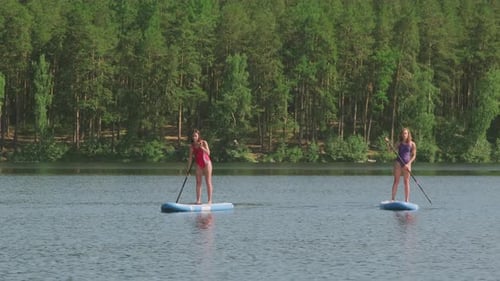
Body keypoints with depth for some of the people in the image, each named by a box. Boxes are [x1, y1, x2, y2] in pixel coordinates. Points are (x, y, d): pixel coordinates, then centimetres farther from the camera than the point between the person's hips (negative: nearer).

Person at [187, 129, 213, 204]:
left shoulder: (204, 142, -9)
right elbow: (190, 158, 2)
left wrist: (202, 147, -34)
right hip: (198, 165, 4)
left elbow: (208, 153, -21)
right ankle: (198, 200, 1)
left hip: (206, 163, -4)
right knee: (198, 182, 0)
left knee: (208, 182, -5)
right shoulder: (192, 146, 0)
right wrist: (188, 169, -1)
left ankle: (210, 200, -6)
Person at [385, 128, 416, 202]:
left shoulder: (412, 144, 1)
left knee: (406, 182, 1)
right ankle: (393, 198, -1)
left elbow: (414, 156, 0)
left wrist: (408, 164, -11)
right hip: (398, 162, 1)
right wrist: (388, 143, -7)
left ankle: (407, 200, 1)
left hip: (407, 163, -1)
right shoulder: (399, 143, 7)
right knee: (396, 181, 0)